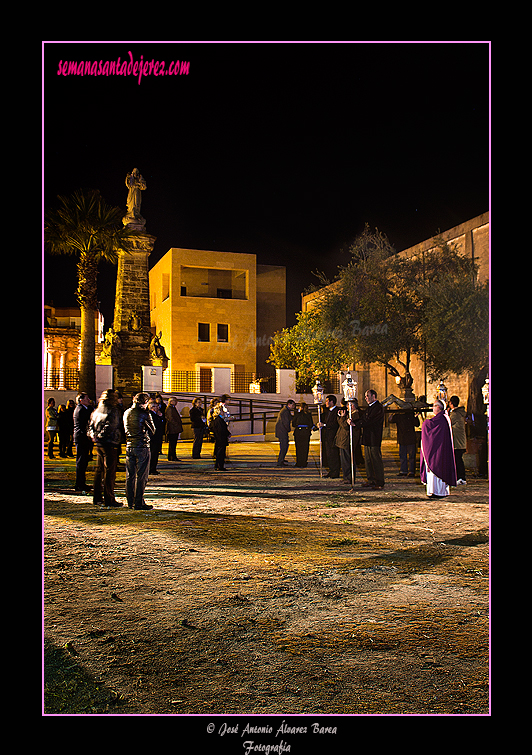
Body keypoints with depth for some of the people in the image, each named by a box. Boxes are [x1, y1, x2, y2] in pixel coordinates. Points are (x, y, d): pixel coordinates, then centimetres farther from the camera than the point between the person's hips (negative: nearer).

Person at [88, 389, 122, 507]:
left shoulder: (96, 411, 12)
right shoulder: (114, 411, -12)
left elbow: (90, 426, 13)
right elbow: (110, 427, -21)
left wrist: (94, 436, 5)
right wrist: (100, 436, -9)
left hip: (98, 444, 8)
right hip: (110, 444, -8)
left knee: (99, 470, 14)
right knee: (109, 472, -3)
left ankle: (97, 497, 20)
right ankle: (109, 499, 0)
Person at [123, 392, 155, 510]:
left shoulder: (127, 413, 8)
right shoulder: (144, 413, -10)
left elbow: (124, 429, 16)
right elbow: (152, 431, -2)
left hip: (129, 446, 6)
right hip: (142, 446, -6)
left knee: (130, 476, 11)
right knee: (141, 476, -1)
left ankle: (130, 502, 17)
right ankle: (139, 503, 0)